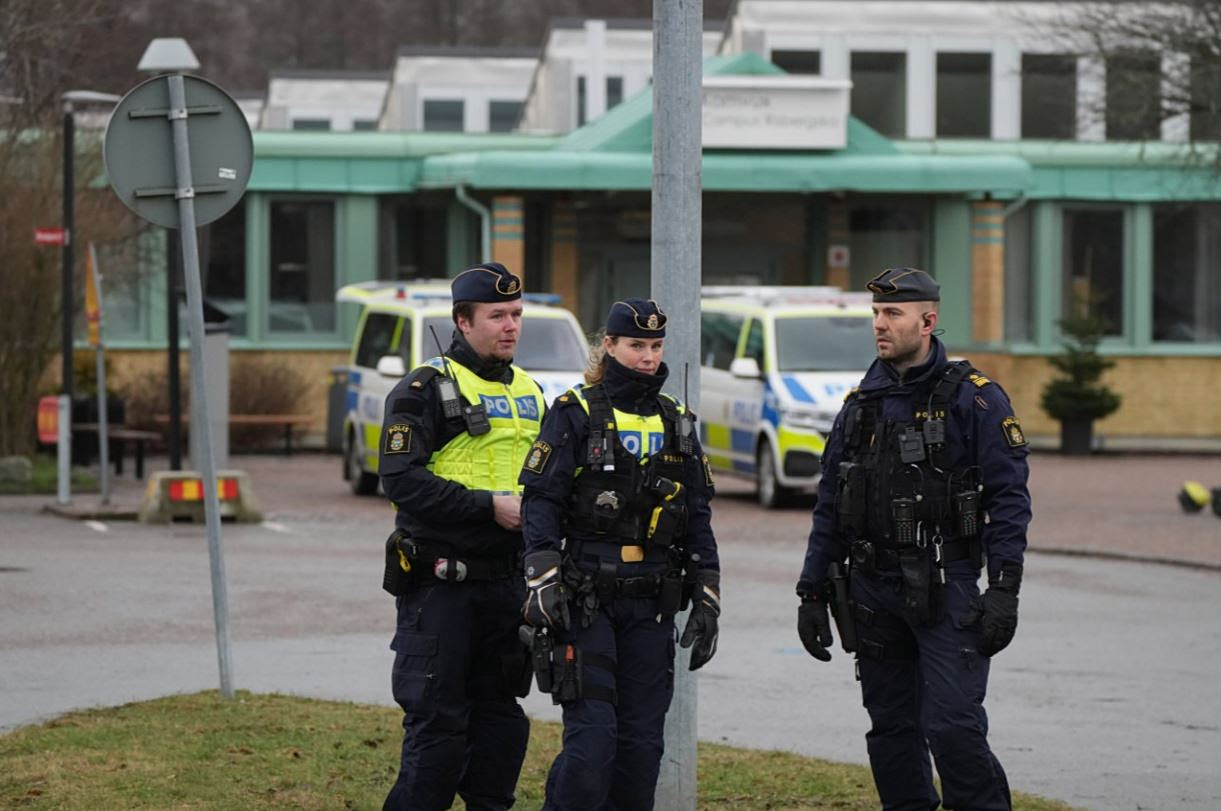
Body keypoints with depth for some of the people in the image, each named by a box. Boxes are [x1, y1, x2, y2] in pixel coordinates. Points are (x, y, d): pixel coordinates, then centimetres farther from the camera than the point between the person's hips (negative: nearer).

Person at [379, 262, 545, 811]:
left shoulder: (530, 394, 16)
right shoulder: (424, 390, -7)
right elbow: (402, 481, -17)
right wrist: (490, 505, -20)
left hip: (507, 579, 7)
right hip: (441, 582, -7)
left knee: (501, 714, 10)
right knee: (437, 719, -6)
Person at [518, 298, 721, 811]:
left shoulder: (677, 423, 13)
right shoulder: (575, 414, -1)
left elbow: (698, 519, 16)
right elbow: (541, 501, -7)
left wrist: (707, 600, 11)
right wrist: (543, 583, -17)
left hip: (651, 604, 5)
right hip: (585, 598, -5)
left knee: (642, 740, 5)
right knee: (592, 736, -12)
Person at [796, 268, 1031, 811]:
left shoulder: (975, 399, -4)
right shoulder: (861, 403, 12)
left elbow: (1009, 499, -7)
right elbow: (830, 505, 17)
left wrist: (1004, 590, -15)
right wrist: (813, 592, 13)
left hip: (946, 588, -5)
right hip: (874, 588, 6)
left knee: (952, 724, -13)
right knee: (891, 729, 7)